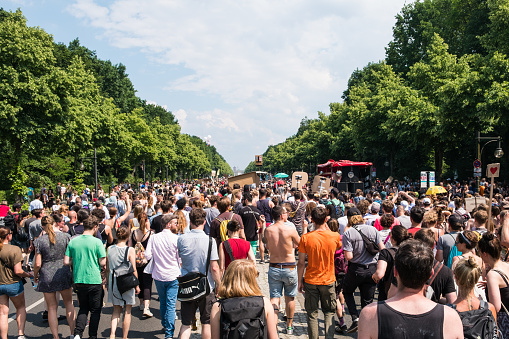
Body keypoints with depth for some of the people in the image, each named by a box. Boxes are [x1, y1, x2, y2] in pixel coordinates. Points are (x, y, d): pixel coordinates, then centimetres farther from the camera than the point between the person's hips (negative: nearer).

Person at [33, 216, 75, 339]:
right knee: (68, 303, 18)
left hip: (47, 276, -1)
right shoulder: (65, 236, -5)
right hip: (64, 274, 1)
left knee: (52, 308, 10)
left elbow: (37, 264, -5)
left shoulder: (39, 240, -6)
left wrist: (35, 276, 13)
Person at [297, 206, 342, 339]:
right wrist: (327, 228, 11)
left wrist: (300, 281, 3)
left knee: (312, 313, 11)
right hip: (329, 281, 1)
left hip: (311, 281, -1)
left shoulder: (306, 237, -13)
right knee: (329, 312, 17)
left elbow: (301, 263, -8)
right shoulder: (335, 236, -10)